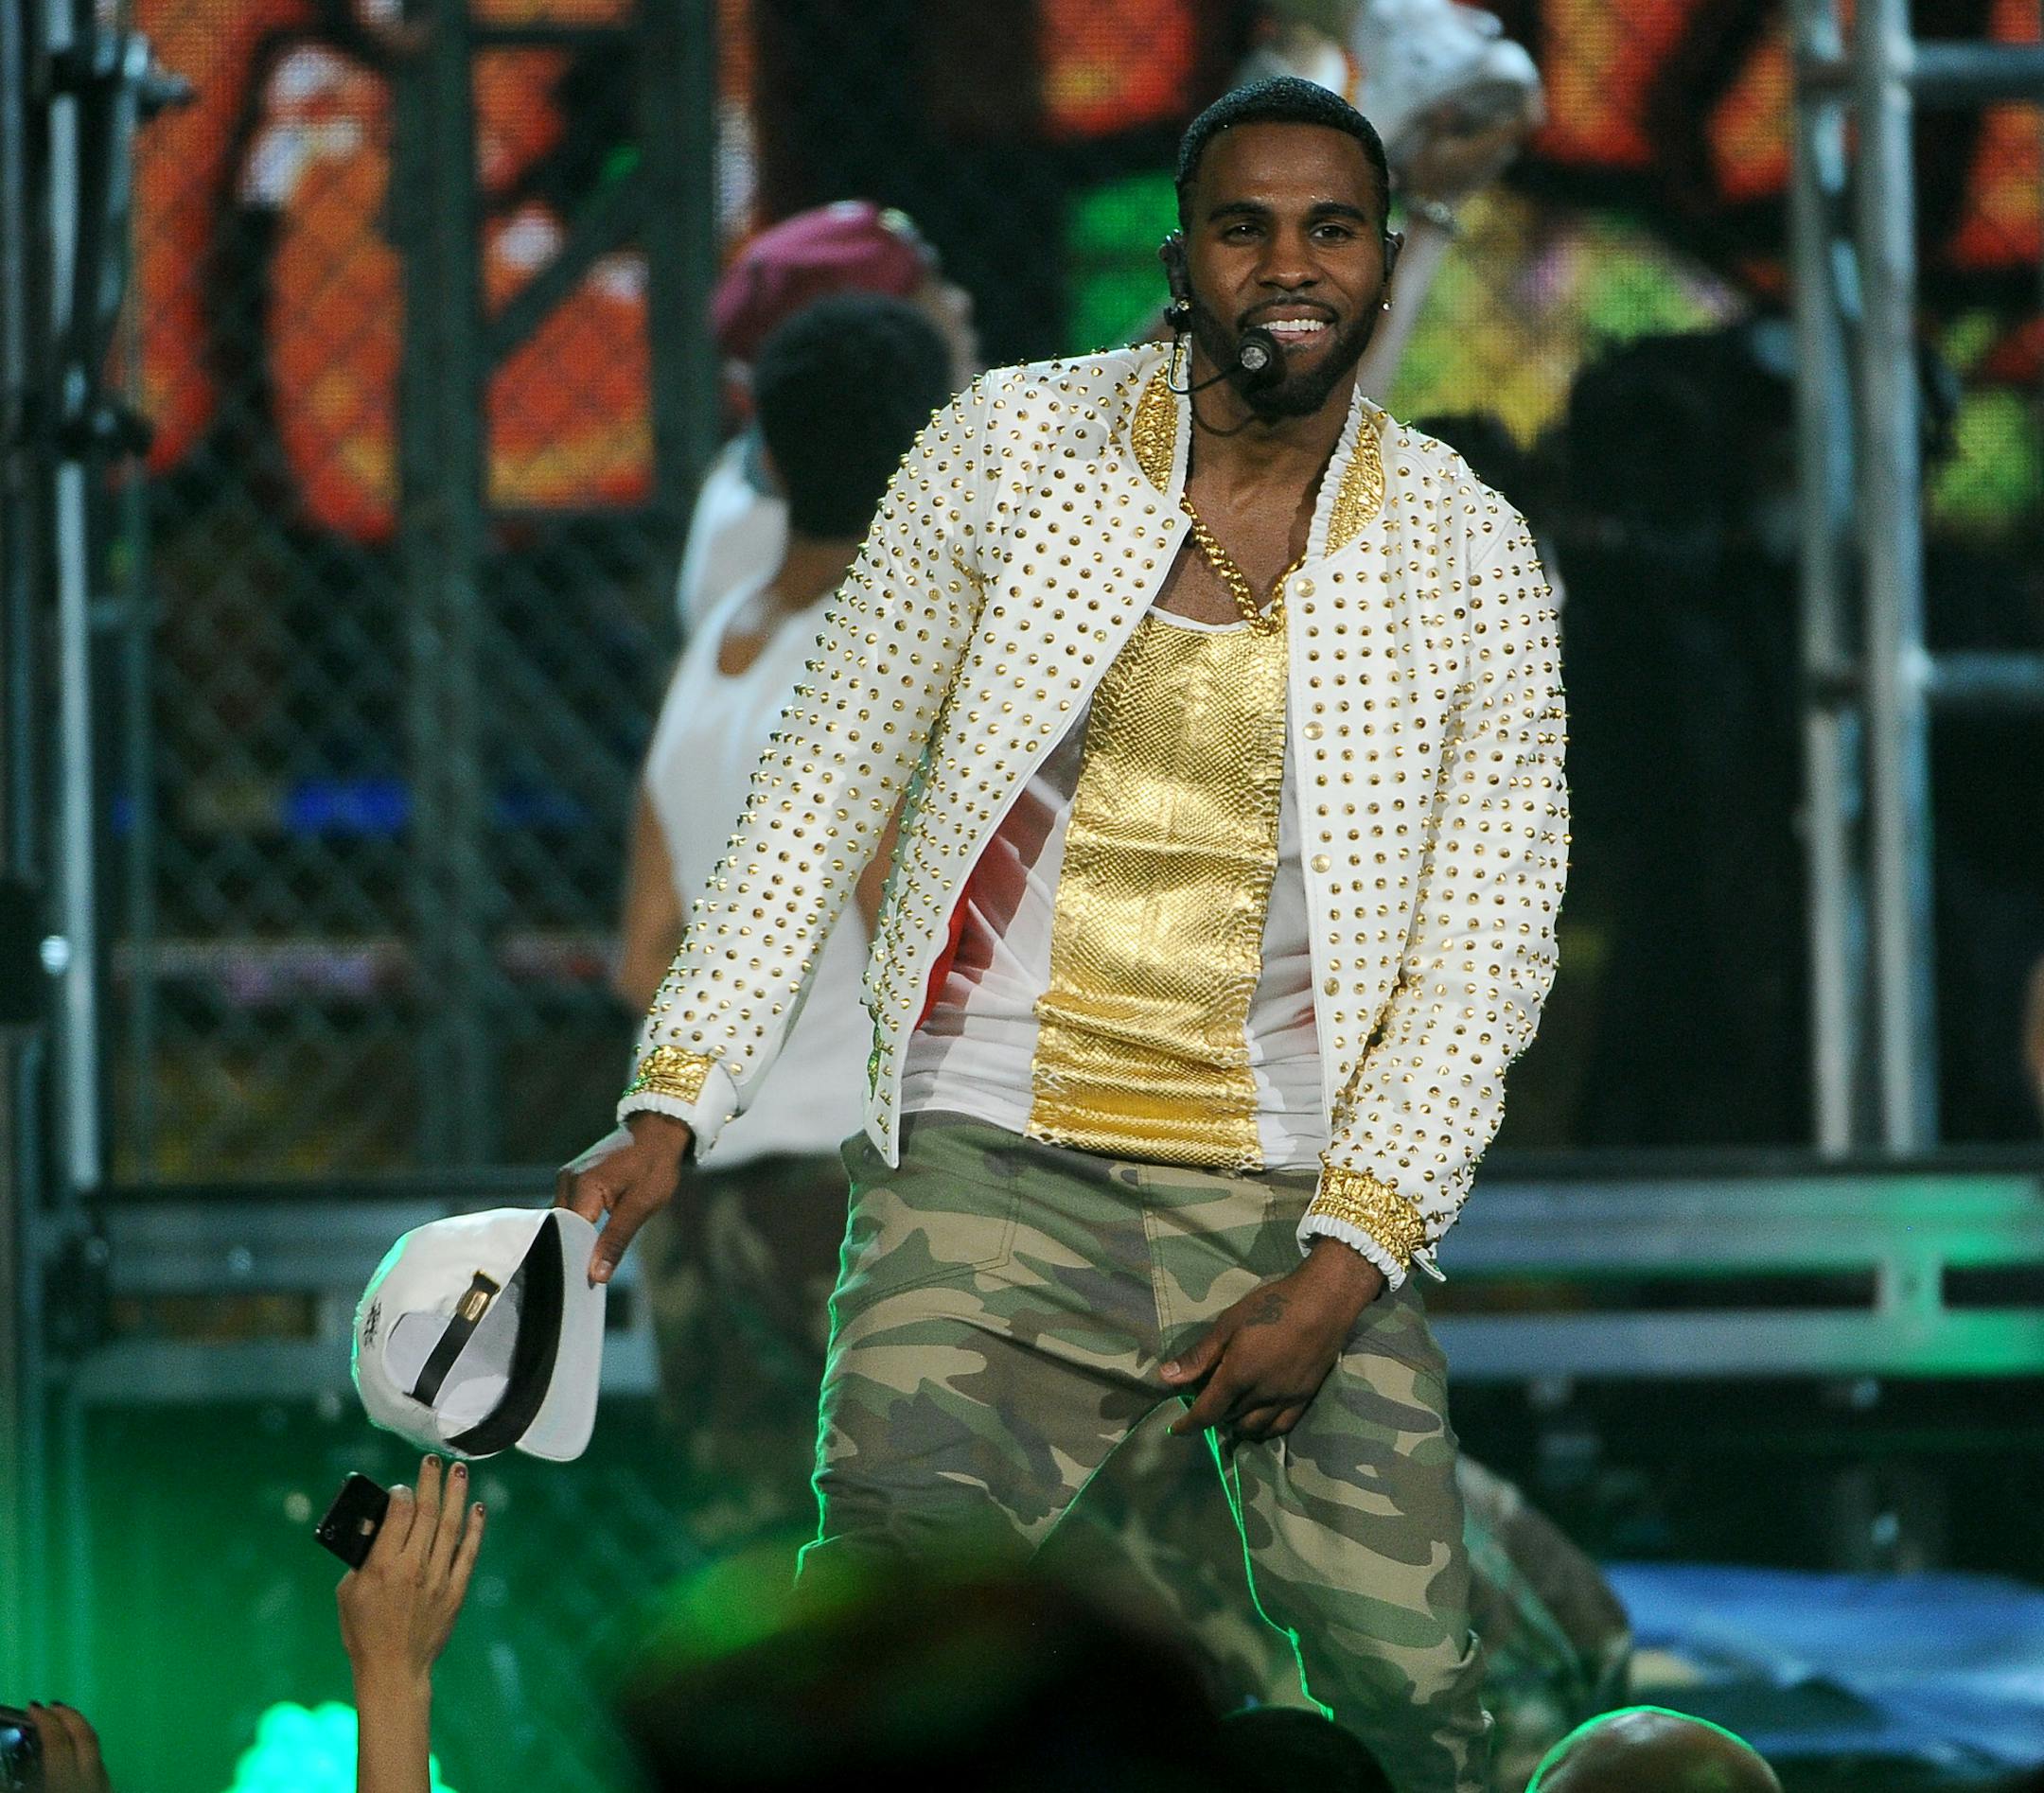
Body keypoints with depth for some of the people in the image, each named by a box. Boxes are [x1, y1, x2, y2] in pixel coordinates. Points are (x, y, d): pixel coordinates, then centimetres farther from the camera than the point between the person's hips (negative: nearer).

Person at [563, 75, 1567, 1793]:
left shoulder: (1471, 558, 3)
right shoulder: (1009, 448, 2)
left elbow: (1486, 948, 3)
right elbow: (824, 783, 6)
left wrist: (1343, 1271, -8)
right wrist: (672, 1106, -3)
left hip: (1299, 1201, 1)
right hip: (994, 1170, -1)